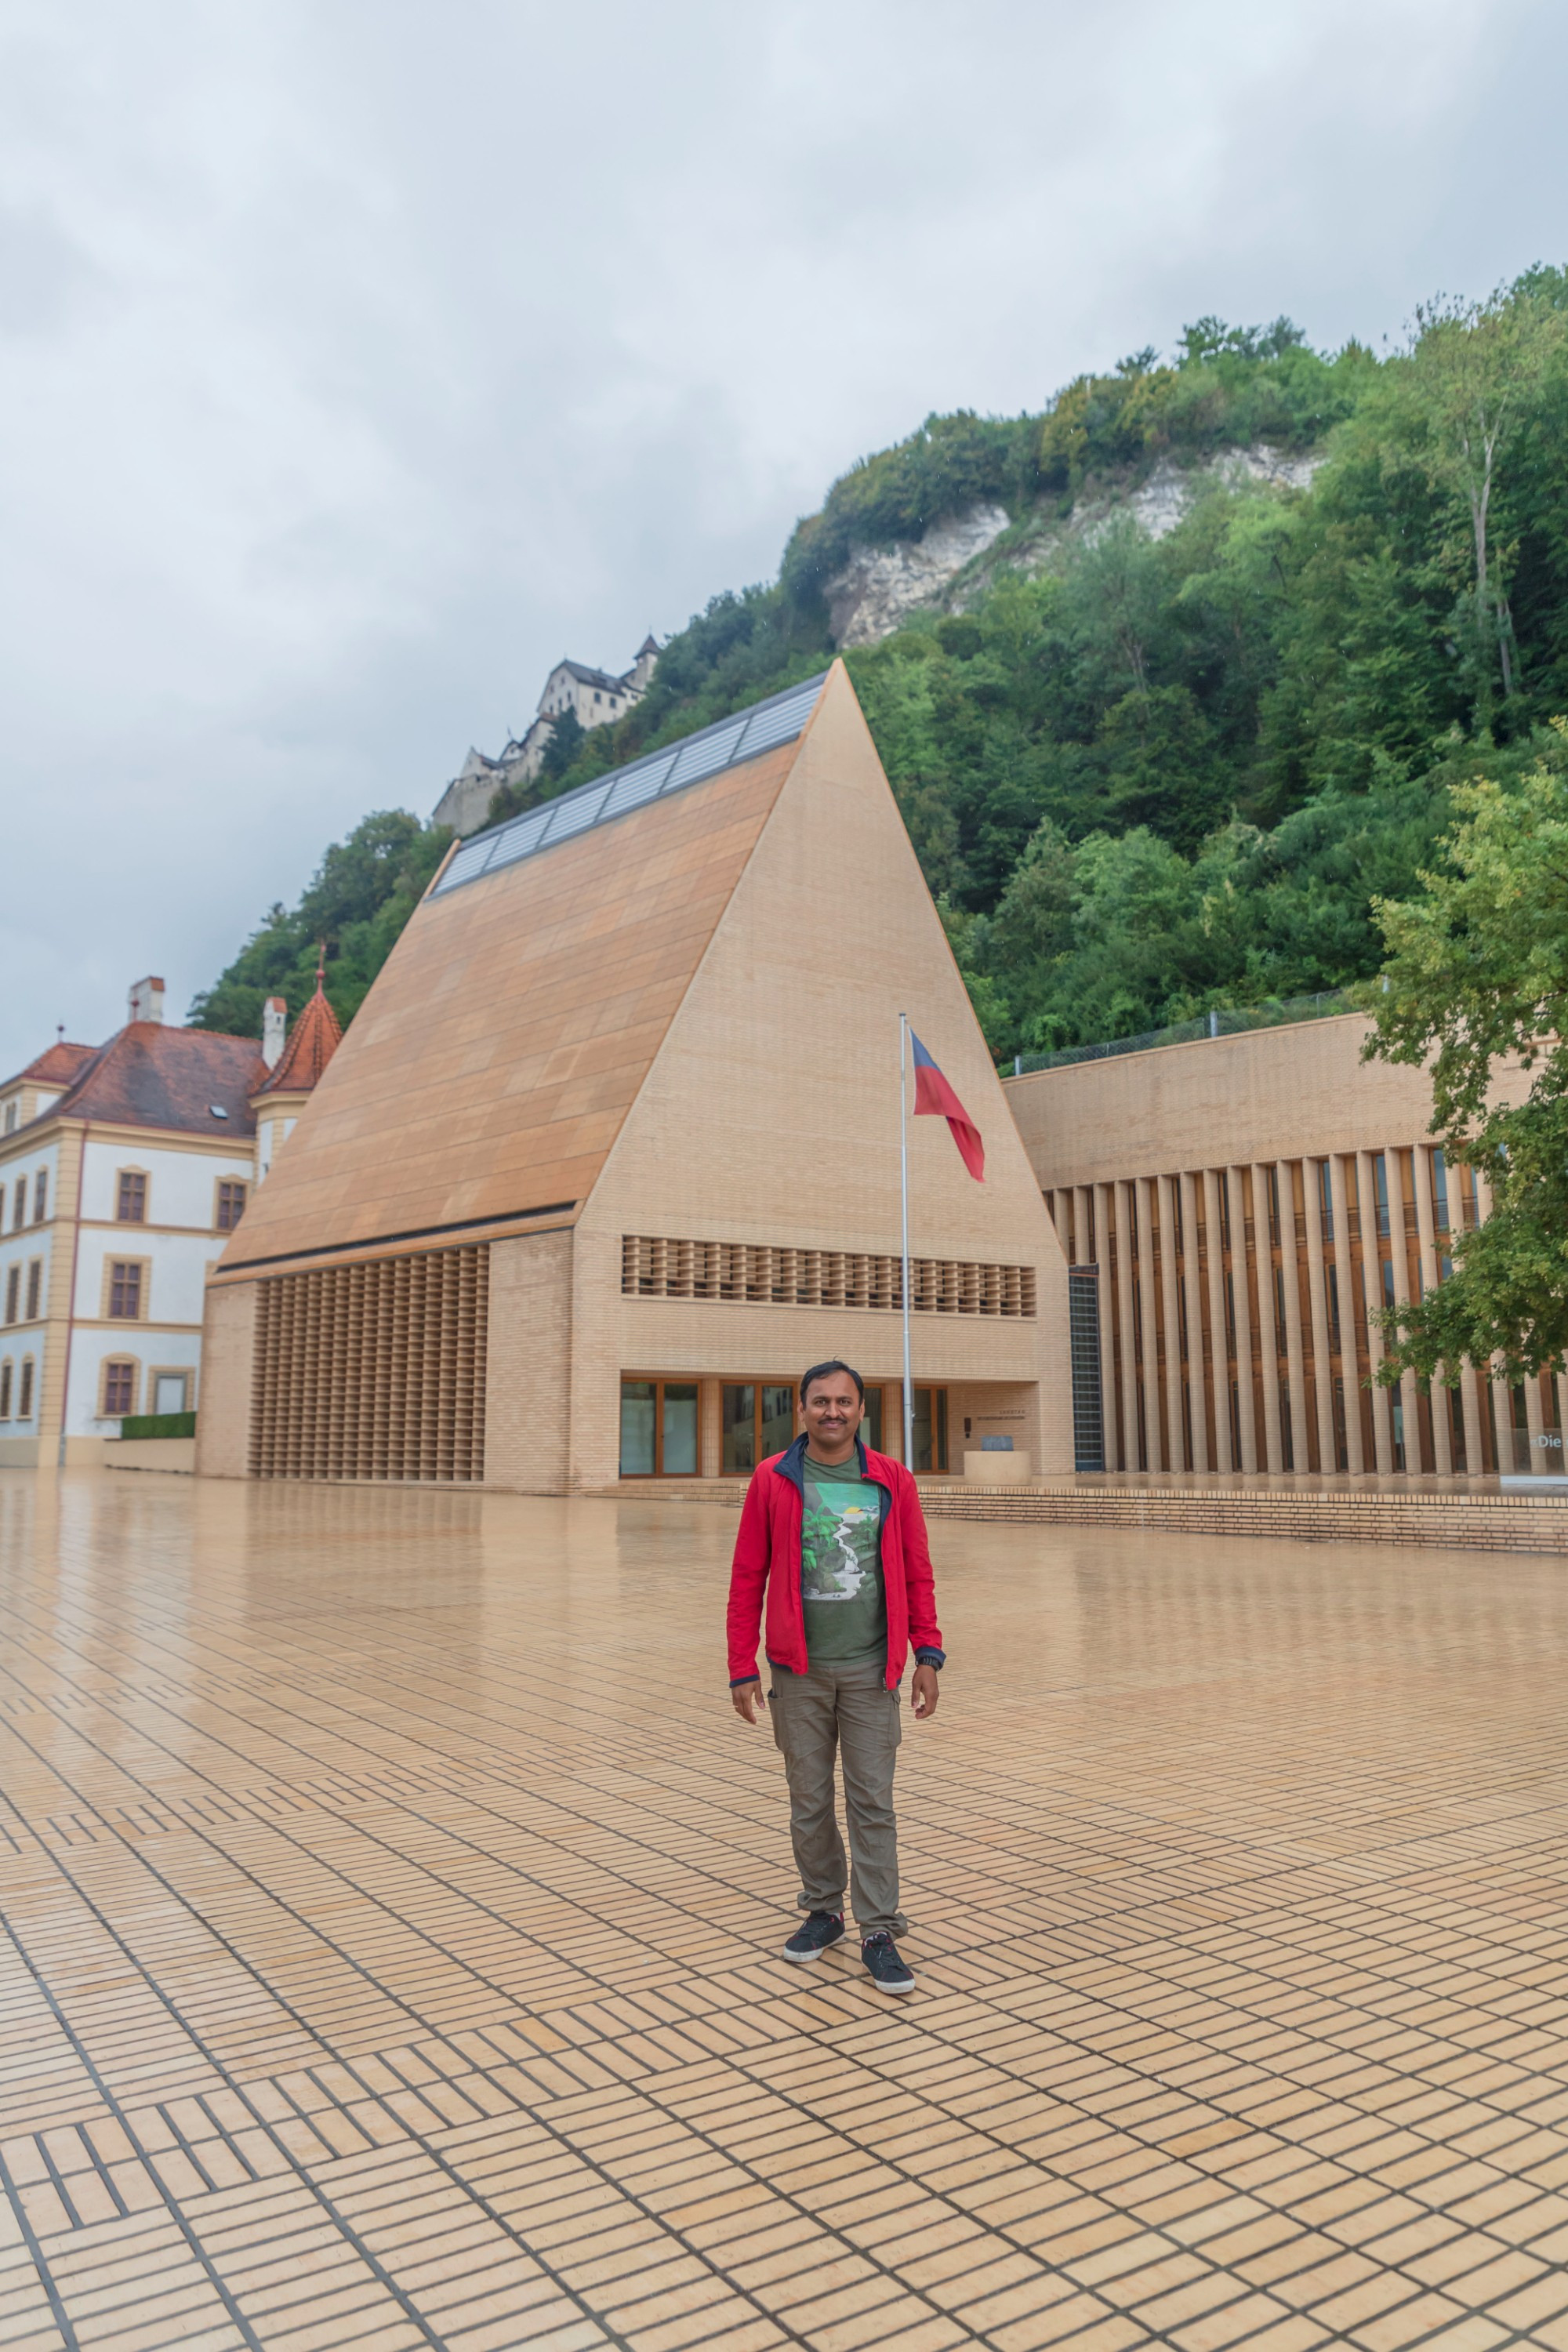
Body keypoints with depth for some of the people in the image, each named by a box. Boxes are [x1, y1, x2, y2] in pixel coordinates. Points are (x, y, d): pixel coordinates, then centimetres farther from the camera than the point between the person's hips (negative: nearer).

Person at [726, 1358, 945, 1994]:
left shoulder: (892, 1481, 0)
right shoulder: (772, 1480, -3)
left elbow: (917, 1574, 4)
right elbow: (747, 1578, -1)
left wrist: (928, 1655, -1)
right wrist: (742, 1668, -3)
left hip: (871, 1669, 0)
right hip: (798, 1671, 0)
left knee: (873, 1804, 4)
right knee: (809, 1802, 12)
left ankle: (879, 1933, 14)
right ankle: (823, 1911, 30)